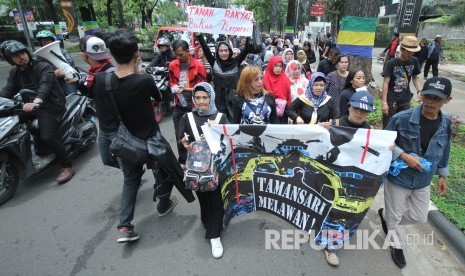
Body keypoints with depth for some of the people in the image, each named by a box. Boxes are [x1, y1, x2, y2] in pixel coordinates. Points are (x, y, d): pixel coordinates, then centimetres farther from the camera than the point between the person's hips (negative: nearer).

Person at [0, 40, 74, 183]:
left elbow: (44, 86, -26)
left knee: (46, 138, -24)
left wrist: (36, 102, -45)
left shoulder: (44, 68, -7)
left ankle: (67, 166, -7)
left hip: (50, 106, -7)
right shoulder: (15, 72, 14)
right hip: (30, 105, 7)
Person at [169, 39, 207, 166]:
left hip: (193, 106, -4)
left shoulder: (198, 66, -10)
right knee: (179, 135, 12)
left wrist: (188, 89, -22)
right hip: (179, 105, 5)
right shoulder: (173, 65, 3)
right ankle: (182, 161, 29)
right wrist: (174, 88, -6)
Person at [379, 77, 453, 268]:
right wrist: (405, 156, -23)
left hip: (423, 181, 5)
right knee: (395, 216, 13)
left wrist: (443, 175, 15)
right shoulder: (402, 118, -21)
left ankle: (385, 215, 43)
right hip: (398, 177, -4)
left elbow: (444, 151, 11)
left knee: (419, 217, 17)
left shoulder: (446, 124, -4)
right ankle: (397, 245, 42)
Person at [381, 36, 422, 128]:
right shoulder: (391, 63, -13)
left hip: (405, 100, 4)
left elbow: (415, 77, 14)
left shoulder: (414, 61, 1)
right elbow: (385, 83, -14)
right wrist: (384, 102, -18)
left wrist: (419, 91, -3)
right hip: (391, 100, -4)